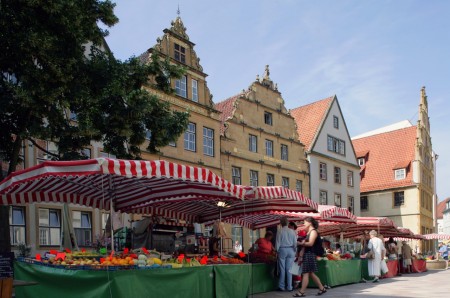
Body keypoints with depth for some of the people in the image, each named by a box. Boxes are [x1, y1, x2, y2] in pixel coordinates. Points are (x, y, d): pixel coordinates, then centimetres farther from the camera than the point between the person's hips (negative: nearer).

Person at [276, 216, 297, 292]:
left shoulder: (280, 232, -7)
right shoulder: (292, 231, 1)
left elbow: (278, 243, -4)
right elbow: (295, 242, 5)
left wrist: (277, 251, 7)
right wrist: (295, 251, 15)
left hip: (282, 250, -2)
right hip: (291, 250, 2)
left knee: (282, 269, 4)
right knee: (289, 269, 6)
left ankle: (282, 286, 7)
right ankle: (289, 286, 8)